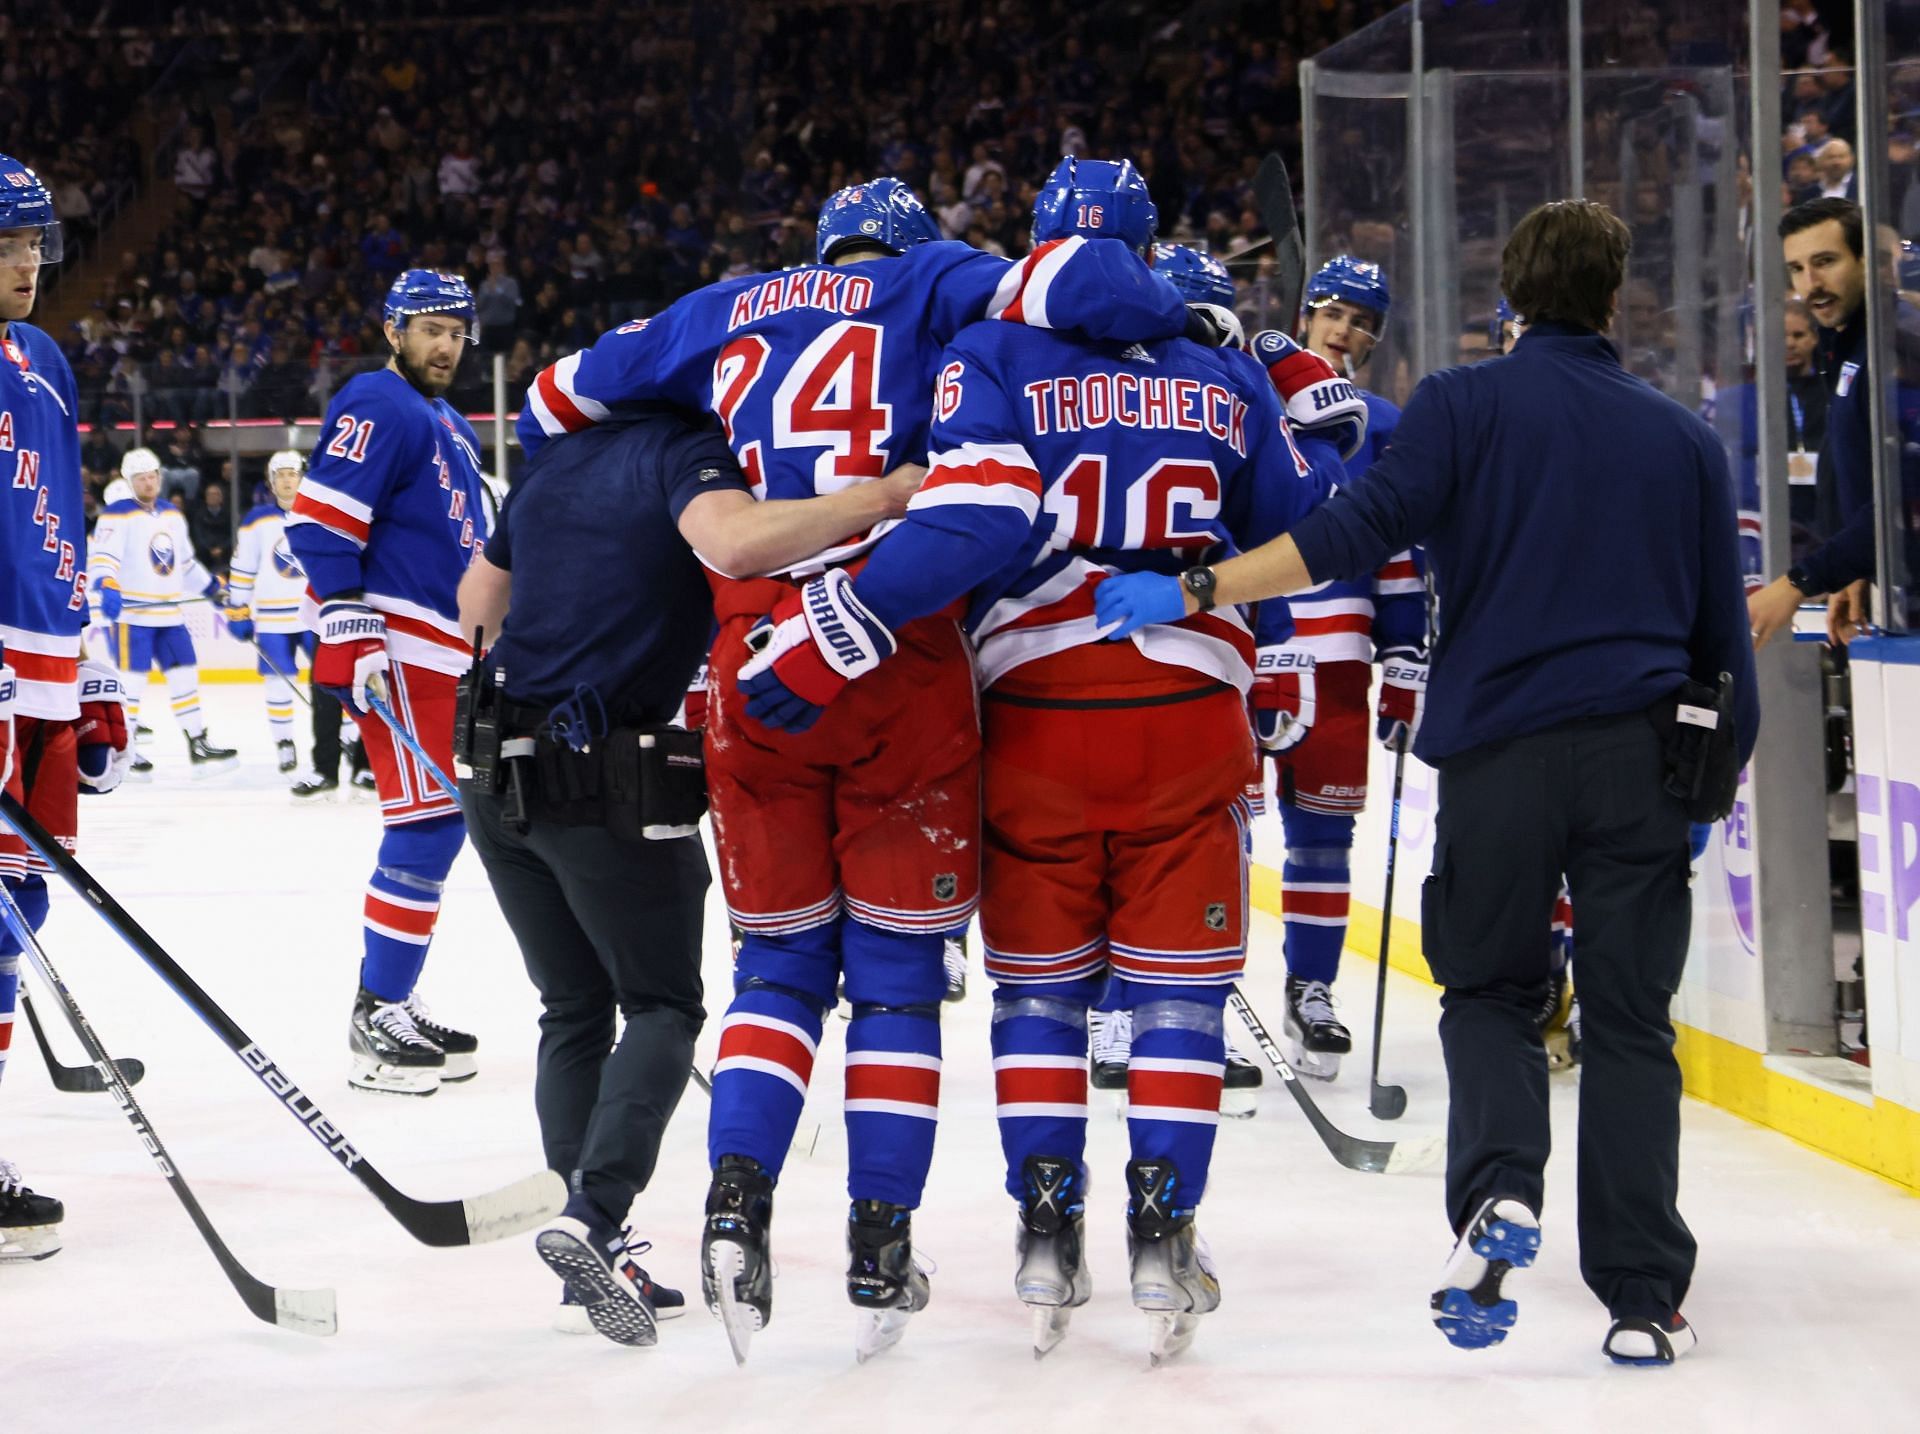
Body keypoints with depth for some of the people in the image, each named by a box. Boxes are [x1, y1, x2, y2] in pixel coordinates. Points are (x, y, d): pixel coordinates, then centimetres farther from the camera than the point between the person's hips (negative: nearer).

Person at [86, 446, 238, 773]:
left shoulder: (172, 514, 15)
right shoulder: (118, 515, -9)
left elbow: (186, 562, 26)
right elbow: (101, 558, -19)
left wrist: (213, 589, 25)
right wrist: (107, 587, -36)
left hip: (169, 614, 7)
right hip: (132, 612, -7)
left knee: (185, 672, 9)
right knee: (132, 678, -8)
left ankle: (198, 745, 16)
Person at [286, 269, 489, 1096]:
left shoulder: (448, 428, 22)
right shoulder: (376, 408, -9)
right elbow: (321, 520, -18)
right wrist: (348, 630, -24)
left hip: (446, 652, 10)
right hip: (394, 651, -10)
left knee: (439, 825, 12)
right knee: (426, 824, -14)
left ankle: (392, 1006, 19)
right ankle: (376, 1024, -12)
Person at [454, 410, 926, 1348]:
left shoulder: (556, 463, 14)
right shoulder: (686, 453, -10)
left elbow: (476, 605, 25)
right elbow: (732, 541, -33)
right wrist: (882, 498, -27)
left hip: (497, 773, 7)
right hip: (604, 776, -7)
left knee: (575, 1010, 16)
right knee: (661, 1007, 6)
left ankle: (593, 1265, 11)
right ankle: (593, 1216, -15)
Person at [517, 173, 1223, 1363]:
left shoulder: (724, 313, 18)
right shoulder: (928, 285, 9)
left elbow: (562, 398, 23)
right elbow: (1073, 282, -9)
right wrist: (1181, 317, 7)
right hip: (901, 657, -3)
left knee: (780, 957, 15)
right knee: (898, 971, 8)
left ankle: (738, 1201, -5)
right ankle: (880, 1251, 5)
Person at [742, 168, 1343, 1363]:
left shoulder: (992, 361, -1)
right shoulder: (1225, 381, 9)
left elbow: (970, 522, -17)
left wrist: (836, 632, -21)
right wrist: (1329, 407, 34)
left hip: (1037, 714, -1)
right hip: (1190, 709, 1)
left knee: (1038, 982, 12)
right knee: (1178, 985, 7)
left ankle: (1047, 1231, 8)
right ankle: (1162, 1233, 2)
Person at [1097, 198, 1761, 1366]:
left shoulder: (1466, 406, 0)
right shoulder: (1685, 439, 11)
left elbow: (1360, 532, -14)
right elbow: (1724, 637, 13)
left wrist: (1190, 591, -14)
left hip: (1500, 749, -2)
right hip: (1641, 754, 2)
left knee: (1491, 989, 15)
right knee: (1630, 1022, 7)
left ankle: (1498, 1188, -13)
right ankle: (1644, 1299, 3)